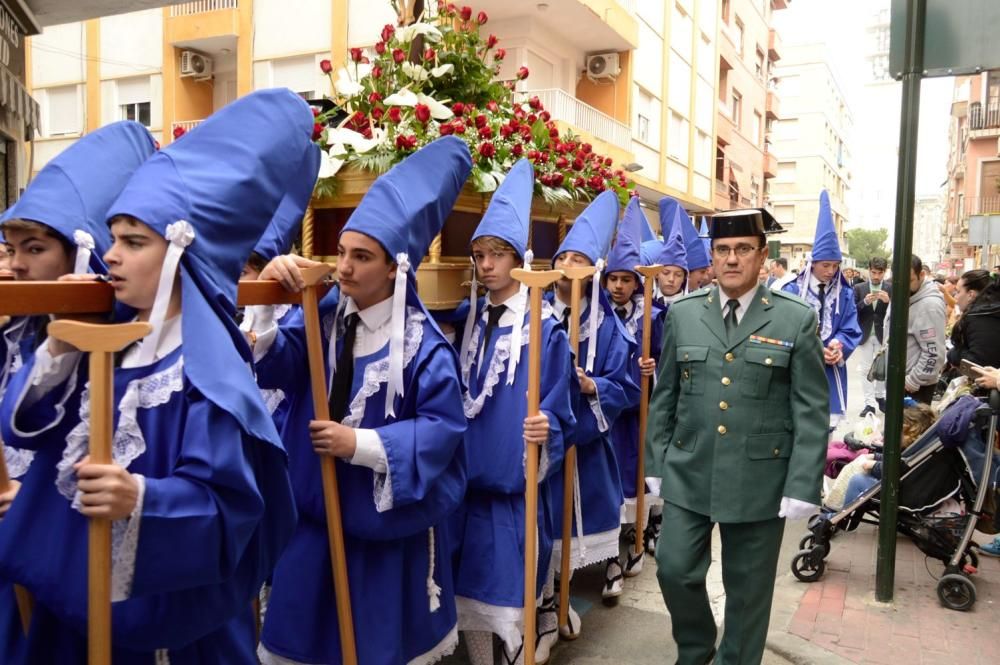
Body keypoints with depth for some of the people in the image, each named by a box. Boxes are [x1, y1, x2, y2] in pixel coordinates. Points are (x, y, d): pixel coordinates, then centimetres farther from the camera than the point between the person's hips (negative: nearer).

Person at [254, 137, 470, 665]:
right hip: (315, 511, 4)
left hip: (387, 521, -4)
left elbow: (443, 426, -18)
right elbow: (265, 365, -15)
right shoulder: (322, 316, -3)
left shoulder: (421, 342, -15)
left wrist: (362, 443, -25)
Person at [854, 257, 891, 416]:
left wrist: (888, 301, -22)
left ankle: (880, 397, 30)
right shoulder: (859, 288, 1)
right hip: (865, 334, 1)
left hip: (883, 334, -1)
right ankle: (869, 403, 8)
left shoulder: (891, 288, -1)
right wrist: (865, 302, -20)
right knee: (865, 369, 3)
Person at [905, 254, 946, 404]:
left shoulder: (929, 304, -20)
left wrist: (914, 380, -19)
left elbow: (934, 352, -23)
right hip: (900, 378, 8)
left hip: (918, 384, -8)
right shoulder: (907, 297, 7)